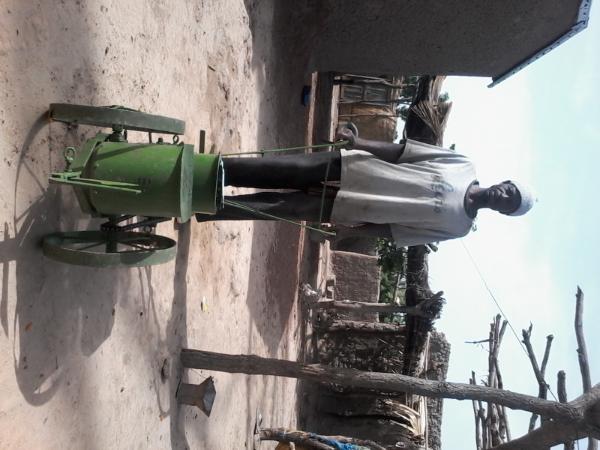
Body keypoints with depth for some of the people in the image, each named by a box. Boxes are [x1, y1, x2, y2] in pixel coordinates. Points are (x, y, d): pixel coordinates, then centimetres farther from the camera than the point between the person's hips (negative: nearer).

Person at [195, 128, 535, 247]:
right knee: (281, 172, -9)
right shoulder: (463, 163, 4)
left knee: (279, 208, -9)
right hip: (347, 167, 2)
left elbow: (394, 230, 0)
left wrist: (351, 231, -4)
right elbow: (402, 150, 1)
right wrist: (358, 142, -7)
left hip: (344, 210, -2)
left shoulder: (458, 227, 0)